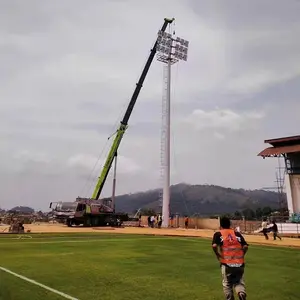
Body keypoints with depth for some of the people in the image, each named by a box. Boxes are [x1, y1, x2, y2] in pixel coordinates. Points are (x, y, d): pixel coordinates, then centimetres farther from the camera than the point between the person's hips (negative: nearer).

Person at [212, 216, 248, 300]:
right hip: (239, 263, 2)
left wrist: (218, 255, 2)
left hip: (227, 263, -2)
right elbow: (245, 246, 0)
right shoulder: (237, 233, 12)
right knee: (239, 282, 19)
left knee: (227, 284, 17)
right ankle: (242, 293, -9)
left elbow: (214, 246, -14)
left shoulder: (218, 234, 3)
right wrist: (241, 255, 12)